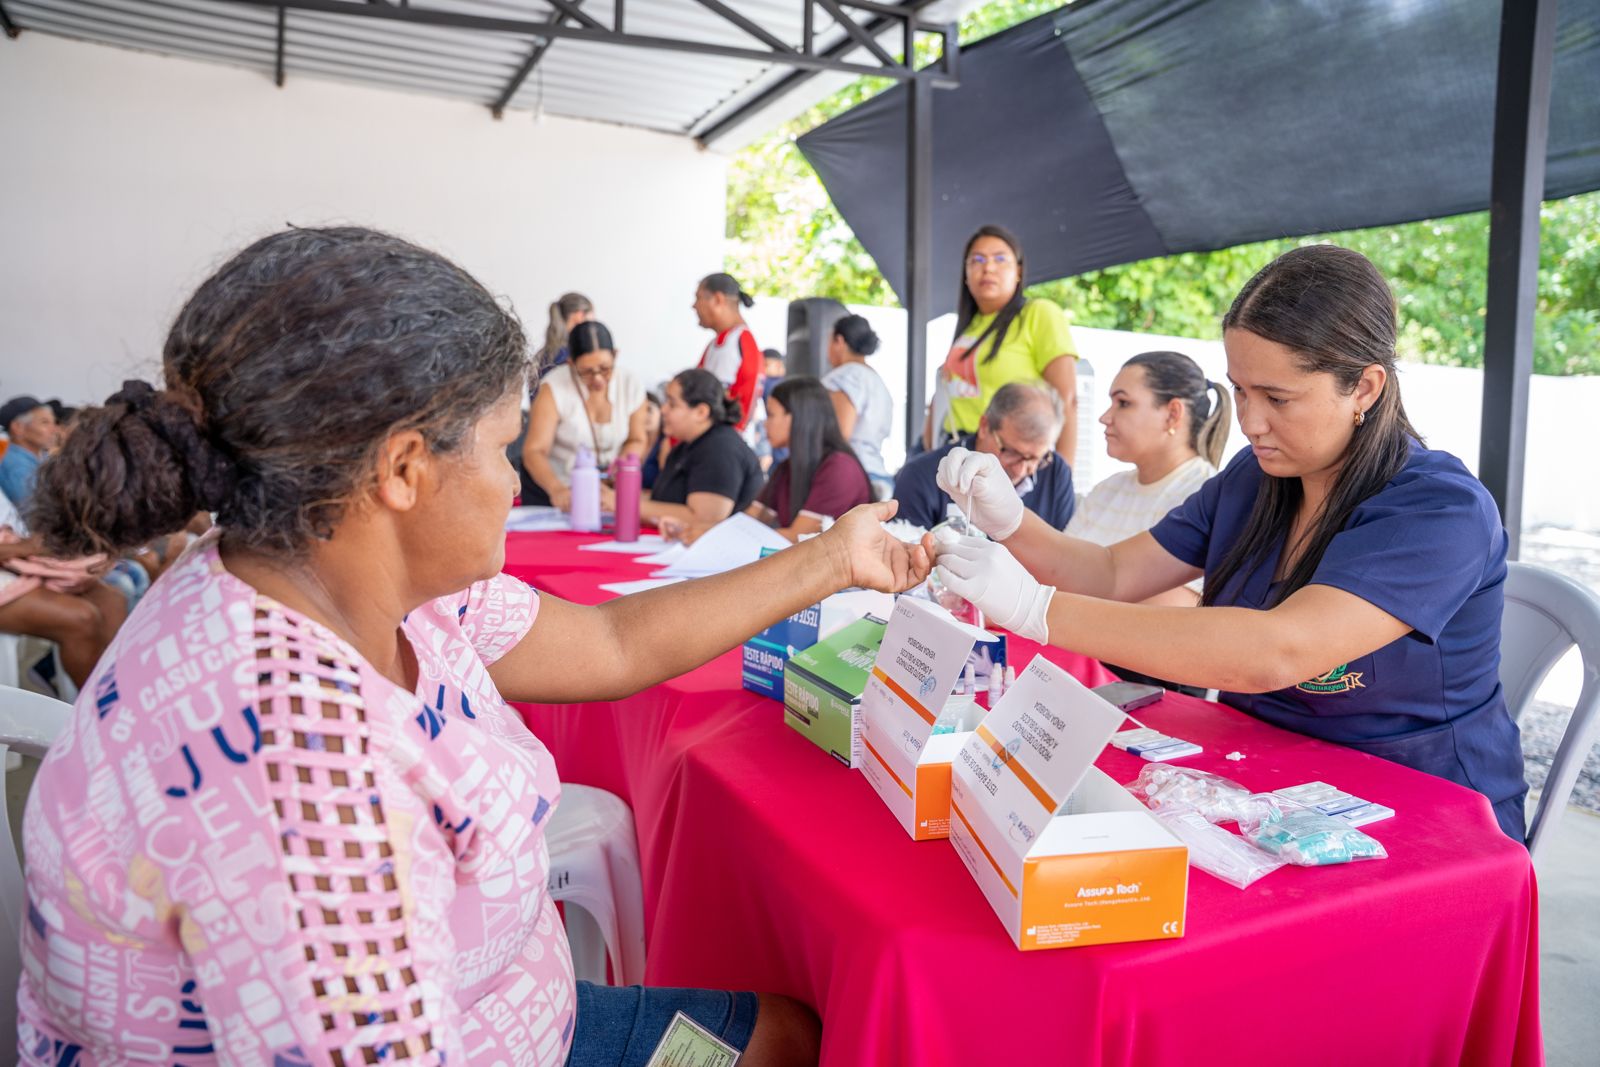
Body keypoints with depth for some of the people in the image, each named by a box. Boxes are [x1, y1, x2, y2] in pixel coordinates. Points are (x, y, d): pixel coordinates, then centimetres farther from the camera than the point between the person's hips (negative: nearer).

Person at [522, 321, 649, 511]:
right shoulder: (554, 388, -17)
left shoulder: (631, 386, -7)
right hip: (553, 488, -2)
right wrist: (556, 489, -40)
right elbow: (534, 450, -21)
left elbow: (637, 440, 7)